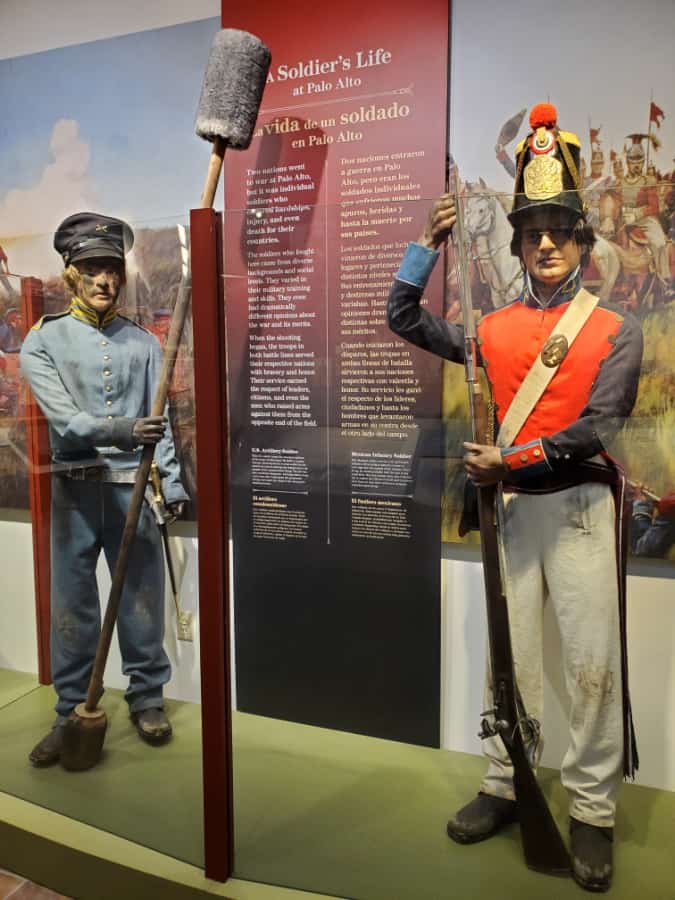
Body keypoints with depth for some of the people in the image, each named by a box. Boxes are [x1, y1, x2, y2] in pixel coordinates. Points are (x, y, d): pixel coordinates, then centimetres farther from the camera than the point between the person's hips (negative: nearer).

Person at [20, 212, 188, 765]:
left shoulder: (144, 343, 5)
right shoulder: (43, 341, 2)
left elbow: (162, 420, 2)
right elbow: (64, 420, -10)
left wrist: (172, 482, -6)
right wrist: (123, 431, -26)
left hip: (134, 487, 1)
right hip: (76, 489, 0)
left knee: (143, 596, 7)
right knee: (72, 604, 7)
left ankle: (146, 696, 25)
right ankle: (73, 711, 24)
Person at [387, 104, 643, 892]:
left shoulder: (614, 330, 1)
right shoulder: (493, 329, 9)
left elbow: (598, 429, -10)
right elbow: (403, 320, 10)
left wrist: (507, 461, -14)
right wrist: (429, 243, 3)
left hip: (580, 508, -3)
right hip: (511, 508, 3)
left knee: (592, 663, 1)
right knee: (507, 654, 11)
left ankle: (592, 813, 18)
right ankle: (504, 788, 27)